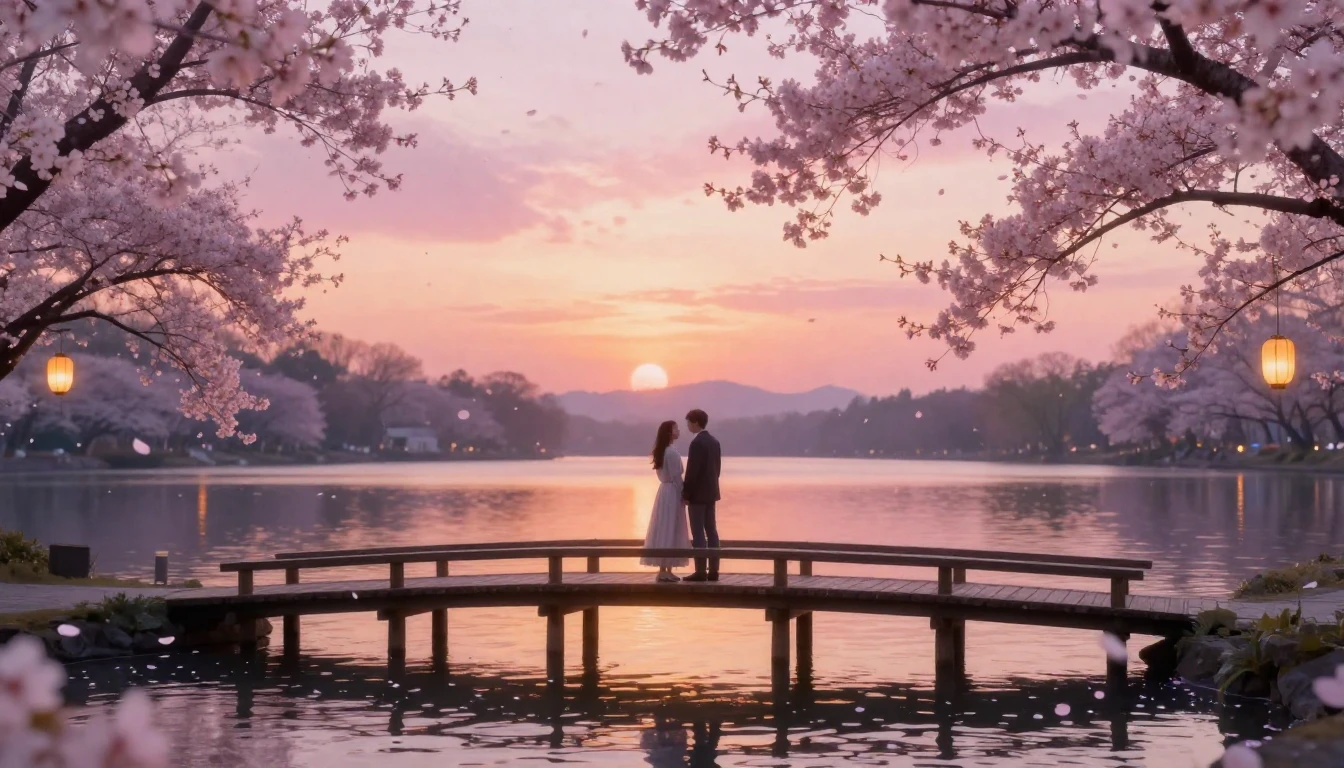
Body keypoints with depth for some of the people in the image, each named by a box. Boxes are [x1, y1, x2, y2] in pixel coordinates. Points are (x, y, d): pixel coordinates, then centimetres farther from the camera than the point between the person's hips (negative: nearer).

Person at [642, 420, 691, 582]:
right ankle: (664, 571, -5)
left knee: (664, 531, 9)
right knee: (669, 532, -6)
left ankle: (666, 570, 12)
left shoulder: (661, 451, 12)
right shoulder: (672, 452, -16)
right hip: (672, 493, -9)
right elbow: (675, 476, -18)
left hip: (663, 491, 9)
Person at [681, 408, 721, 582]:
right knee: (711, 530, 8)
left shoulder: (697, 443, -17)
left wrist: (686, 494, -12)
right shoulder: (714, 442, 11)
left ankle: (700, 571, -7)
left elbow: (692, 471, -19)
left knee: (698, 533, -6)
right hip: (711, 492, 9)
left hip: (698, 493, -9)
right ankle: (713, 570, 9)